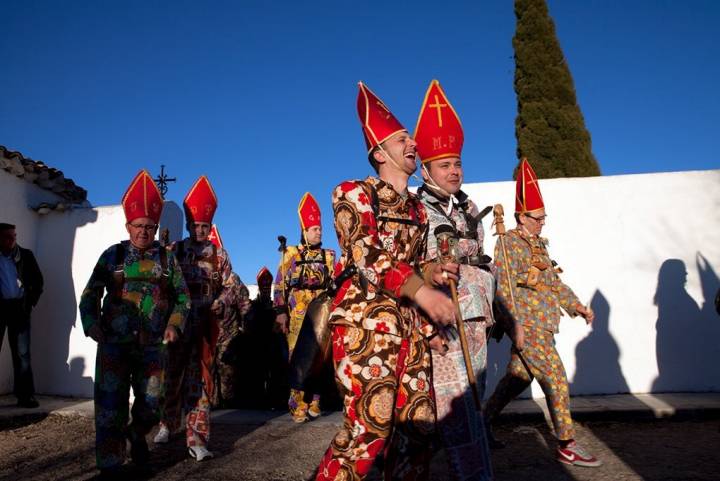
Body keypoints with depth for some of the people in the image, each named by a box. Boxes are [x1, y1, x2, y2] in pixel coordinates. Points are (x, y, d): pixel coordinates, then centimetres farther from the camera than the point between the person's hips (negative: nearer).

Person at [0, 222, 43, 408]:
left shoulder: (25, 255, 7)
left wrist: (31, 302, 3)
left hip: (19, 308, 1)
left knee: (22, 354, 4)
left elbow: (38, 280, 10)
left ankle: (25, 395, 7)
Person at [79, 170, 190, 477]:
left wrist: (174, 325, -7)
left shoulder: (167, 259, 6)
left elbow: (183, 296, 8)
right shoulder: (113, 255, 5)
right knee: (111, 407, 2)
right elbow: (90, 295, 6)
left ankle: (136, 434, 41)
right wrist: (91, 324, -9)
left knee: (150, 406, 8)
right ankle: (110, 466, 18)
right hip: (113, 345, -1)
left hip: (152, 347, 1)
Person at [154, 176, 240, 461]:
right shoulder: (173, 250, 6)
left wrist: (220, 303, -14)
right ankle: (168, 423, 36)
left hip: (207, 323, -1)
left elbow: (231, 285, 3)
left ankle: (196, 438, 2)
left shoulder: (219, 254, 5)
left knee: (200, 377, -1)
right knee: (172, 373, 13)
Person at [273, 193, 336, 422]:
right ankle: (298, 405, 4)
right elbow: (280, 285, 2)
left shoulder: (329, 256, 13)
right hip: (297, 315, -3)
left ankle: (314, 402, 17)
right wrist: (281, 312, -5)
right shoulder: (290, 255, 5)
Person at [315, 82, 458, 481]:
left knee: (418, 424, 7)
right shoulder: (353, 193, -1)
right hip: (366, 320, -7)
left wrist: (431, 271, 3)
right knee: (370, 425, -9)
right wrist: (422, 289, -26)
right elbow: (366, 256, -16)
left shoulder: (417, 208, 20)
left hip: (410, 324, 7)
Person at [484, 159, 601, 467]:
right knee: (556, 379, -5)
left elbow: (554, 282, 22)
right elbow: (504, 288, -18)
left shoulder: (539, 243, 17)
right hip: (527, 326, -9)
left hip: (541, 326, 9)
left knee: (517, 378, 15)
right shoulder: (508, 243, -11)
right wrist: (517, 324, -22)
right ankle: (567, 446, 7)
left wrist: (577, 306, 12)